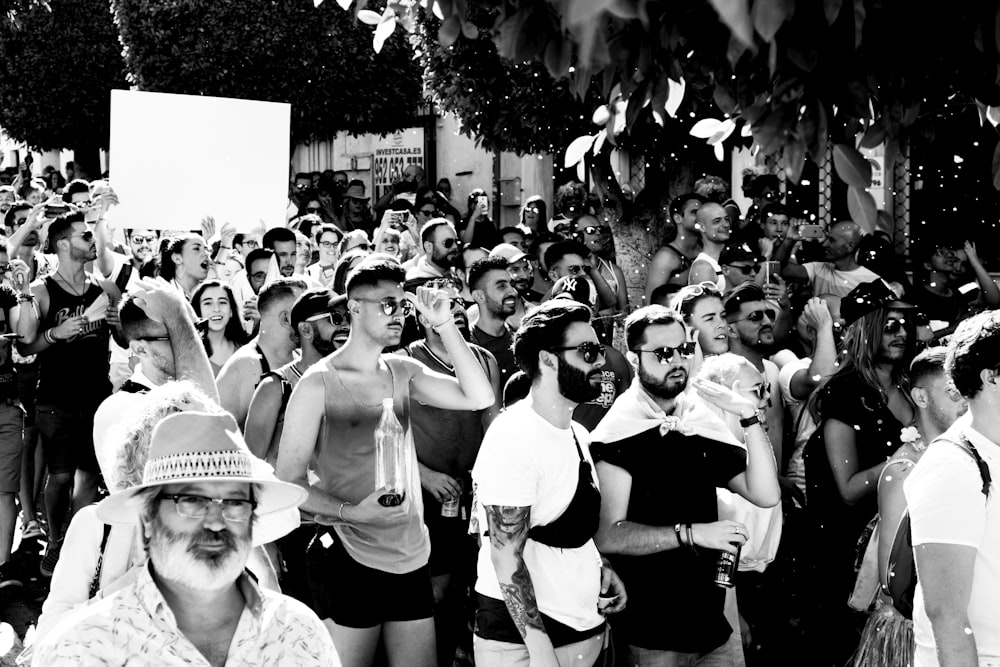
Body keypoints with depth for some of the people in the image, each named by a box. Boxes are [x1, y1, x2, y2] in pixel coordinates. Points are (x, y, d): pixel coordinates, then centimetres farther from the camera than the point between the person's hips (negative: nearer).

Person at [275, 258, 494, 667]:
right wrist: (351, 511, -25)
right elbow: (288, 480, -10)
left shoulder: (403, 372, 9)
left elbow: (479, 398, -2)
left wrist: (444, 325, -7)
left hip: (412, 559, 5)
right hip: (348, 561, -5)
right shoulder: (318, 383, -7)